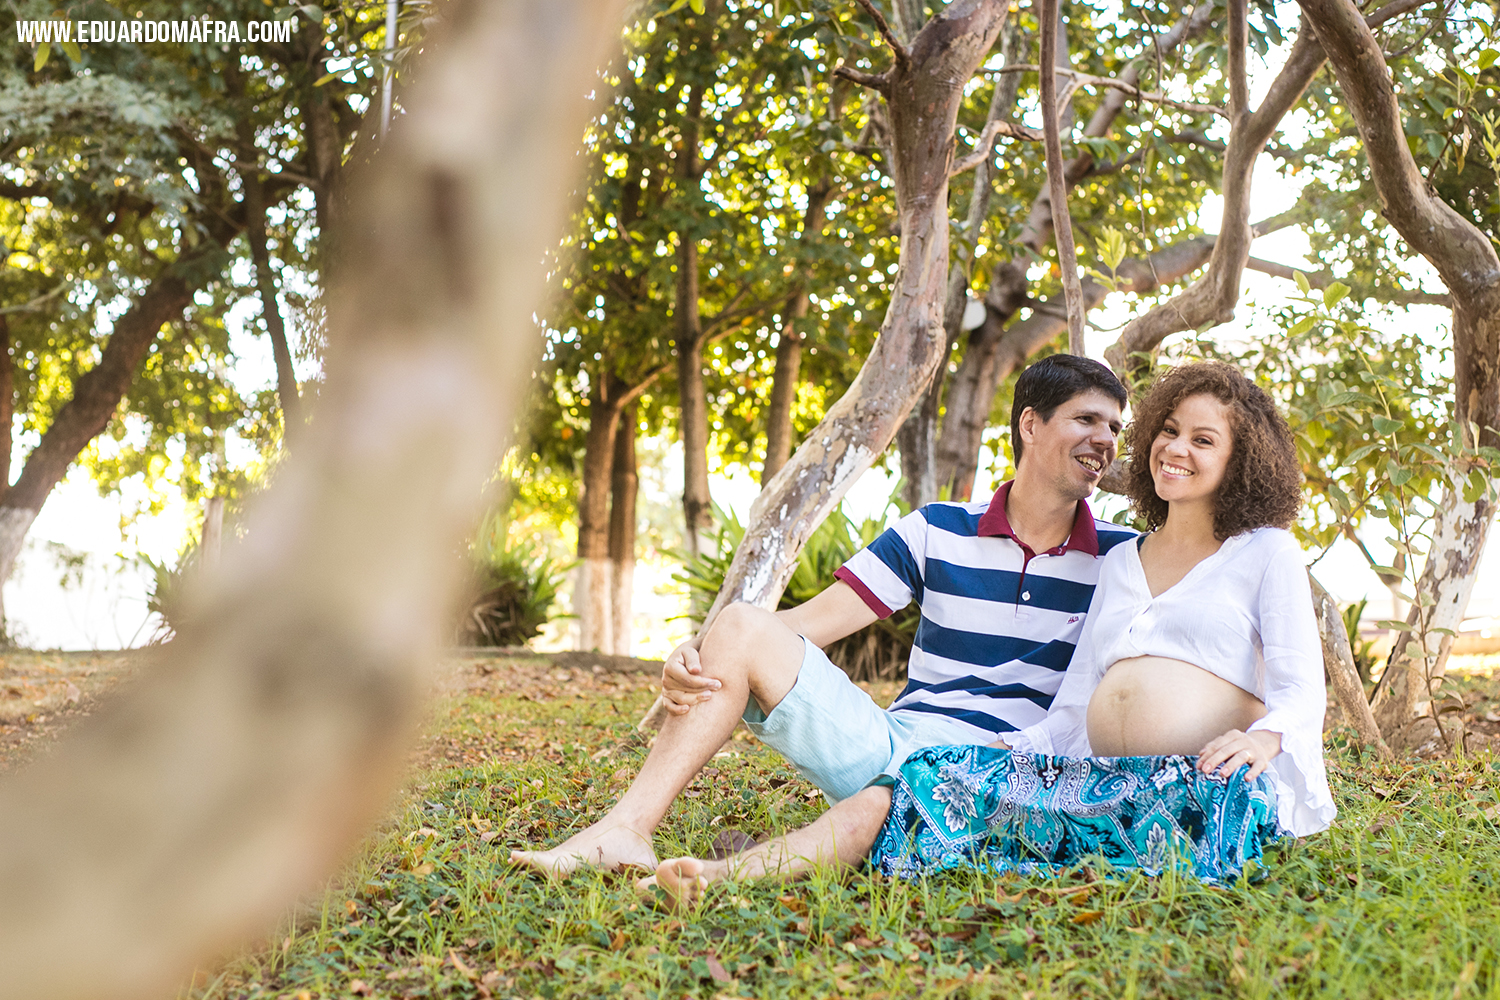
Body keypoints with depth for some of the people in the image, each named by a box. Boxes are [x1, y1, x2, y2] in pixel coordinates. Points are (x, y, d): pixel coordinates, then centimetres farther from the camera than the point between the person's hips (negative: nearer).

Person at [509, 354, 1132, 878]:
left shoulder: (1116, 559, 7)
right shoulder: (938, 532, 9)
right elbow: (811, 621, 2)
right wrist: (690, 659, -14)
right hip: (886, 745, 3)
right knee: (741, 627, -11)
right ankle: (626, 831, -21)